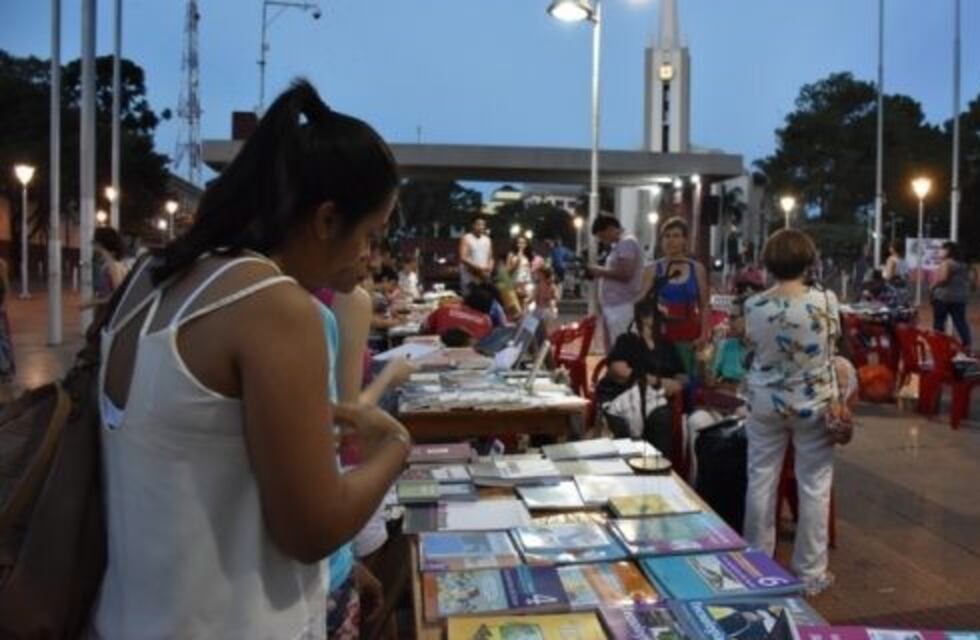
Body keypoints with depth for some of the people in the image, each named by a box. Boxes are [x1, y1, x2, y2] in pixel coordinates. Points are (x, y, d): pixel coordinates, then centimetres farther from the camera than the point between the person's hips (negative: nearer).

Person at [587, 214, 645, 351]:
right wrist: (601, 273, 11)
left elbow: (625, 273, -20)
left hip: (622, 307, -10)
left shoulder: (627, 243, -11)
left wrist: (600, 271, -10)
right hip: (613, 306, 10)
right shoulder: (618, 245, 20)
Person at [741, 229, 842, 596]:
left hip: (765, 403, 2)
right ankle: (811, 572, 19)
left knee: (761, 480, 12)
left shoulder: (754, 306, -9)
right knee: (814, 486, 9)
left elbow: (750, 352, 2)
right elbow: (832, 342, 2)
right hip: (813, 404, -1)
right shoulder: (825, 301, -13)